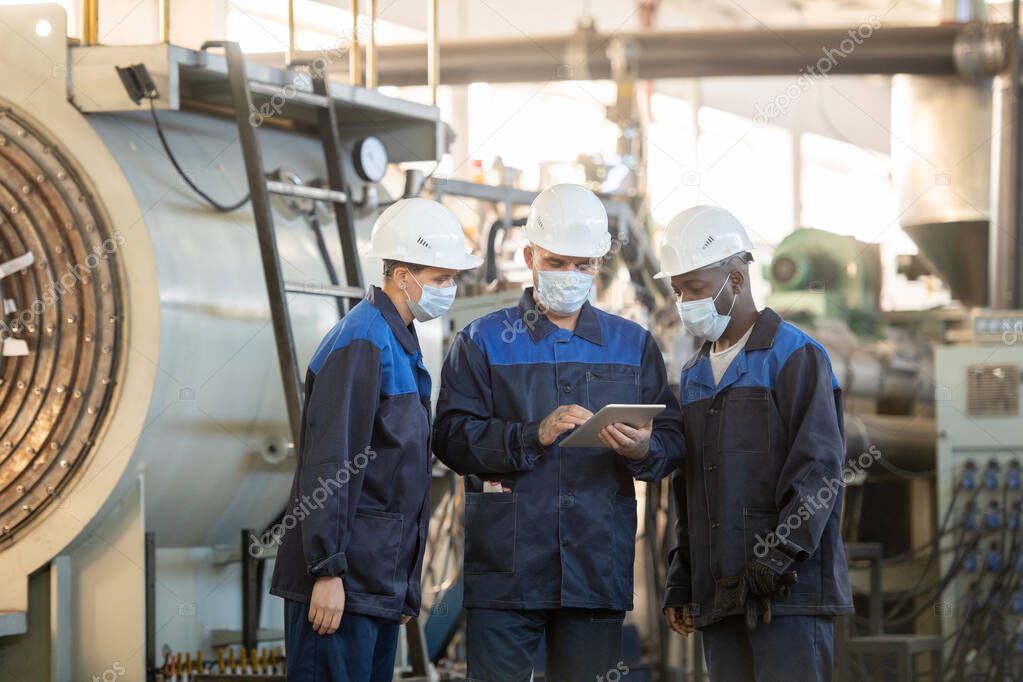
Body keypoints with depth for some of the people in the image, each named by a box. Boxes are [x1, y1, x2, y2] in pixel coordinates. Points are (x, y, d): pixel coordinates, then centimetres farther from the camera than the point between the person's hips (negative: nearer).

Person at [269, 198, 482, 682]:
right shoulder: (361, 344, -12)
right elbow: (328, 464, -18)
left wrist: (406, 586, 21)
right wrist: (327, 570, -21)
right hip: (342, 584, -10)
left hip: (381, 583, 10)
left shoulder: (400, 346, 18)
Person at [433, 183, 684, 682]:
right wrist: (536, 434, -19)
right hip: (505, 570, -2)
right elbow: (452, 438, -6)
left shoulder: (633, 345, 15)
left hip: (598, 567, 2)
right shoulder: (482, 342, 7)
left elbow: (672, 441, 8)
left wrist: (644, 450, -15)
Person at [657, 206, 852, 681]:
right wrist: (680, 582, 17)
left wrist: (778, 558, -18)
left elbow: (818, 469, -10)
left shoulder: (795, 357, -3)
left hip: (789, 589, -7)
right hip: (718, 597, 7)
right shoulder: (694, 375, 20)